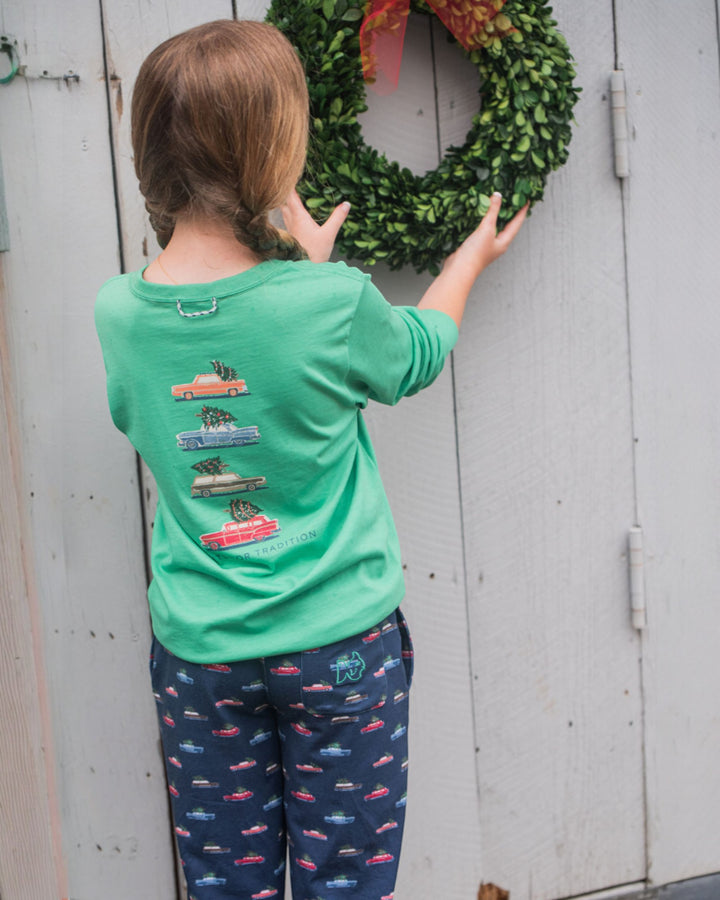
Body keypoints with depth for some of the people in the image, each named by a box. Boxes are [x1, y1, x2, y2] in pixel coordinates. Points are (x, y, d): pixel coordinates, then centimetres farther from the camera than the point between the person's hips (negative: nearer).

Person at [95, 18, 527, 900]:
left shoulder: (117, 312, -8)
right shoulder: (332, 305, -19)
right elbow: (415, 352, 4)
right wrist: (473, 254, 25)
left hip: (197, 650, 3)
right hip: (339, 640, -3)